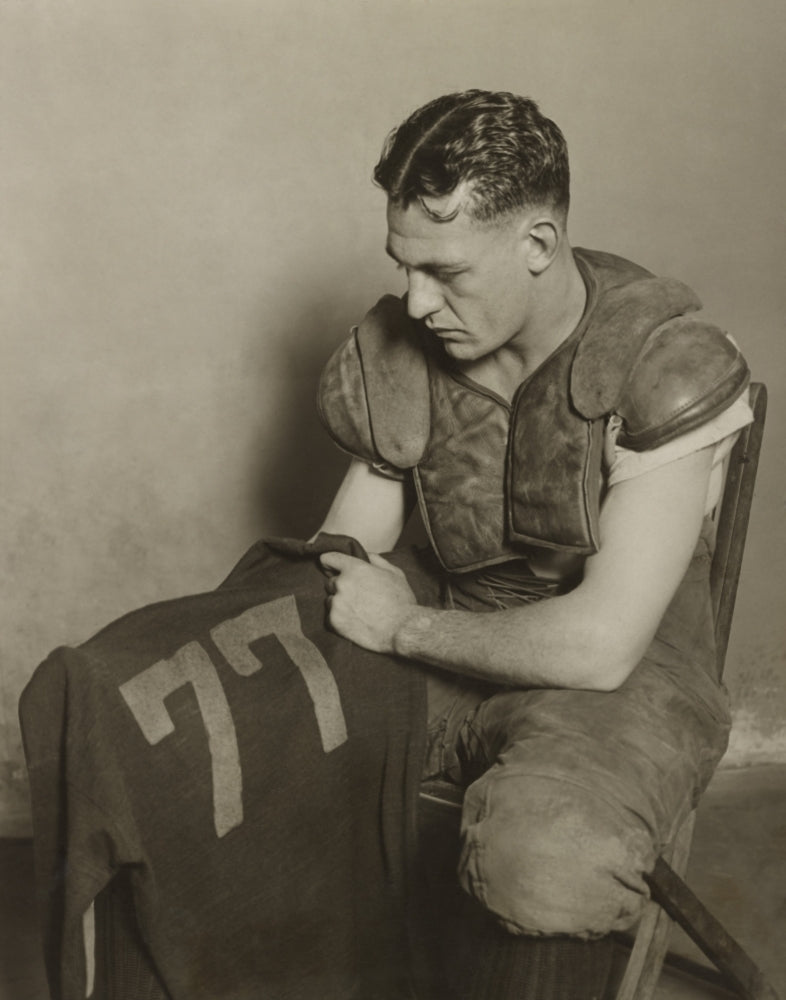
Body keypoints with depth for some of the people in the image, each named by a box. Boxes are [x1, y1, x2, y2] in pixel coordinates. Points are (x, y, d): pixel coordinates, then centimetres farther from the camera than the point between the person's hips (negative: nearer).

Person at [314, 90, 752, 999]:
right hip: (446, 637, 6)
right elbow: (339, 569, 4)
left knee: (549, 862, -37)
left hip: (622, 675, -5)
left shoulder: (670, 365, -21)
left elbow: (601, 644, -25)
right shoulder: (399, 349, -5)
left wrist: (403, 627, -17)